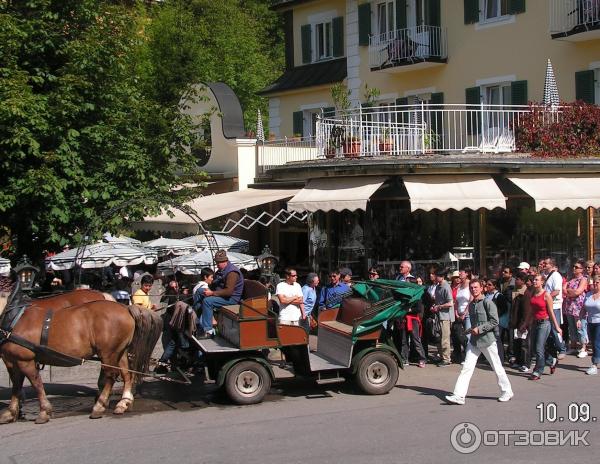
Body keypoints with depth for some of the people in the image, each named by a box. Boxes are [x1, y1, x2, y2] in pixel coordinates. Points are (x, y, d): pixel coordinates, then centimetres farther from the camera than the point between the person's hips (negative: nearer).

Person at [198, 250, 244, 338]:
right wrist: (209, 291, 4)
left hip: (232, 298, -10)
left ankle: (208, 331, -27)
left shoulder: (232, 272, -18)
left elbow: (228, 291, -26)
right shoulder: (220, 271, 15)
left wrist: (212, 293, -24)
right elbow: (215, 284, 26)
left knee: (207, 301, -27)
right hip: (221, 295, 10)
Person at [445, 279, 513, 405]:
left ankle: (507, 392, 23)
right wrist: (471, 329, 7)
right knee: (466, 368, -3)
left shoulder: (487, 303, -10)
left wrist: (479, 329, -17)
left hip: (487, 340, -6)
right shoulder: (471, 305, 12)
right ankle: (458, 396, -7)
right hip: (474, 340, 6)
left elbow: (495, 321, -15)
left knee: (497, 368, 6)